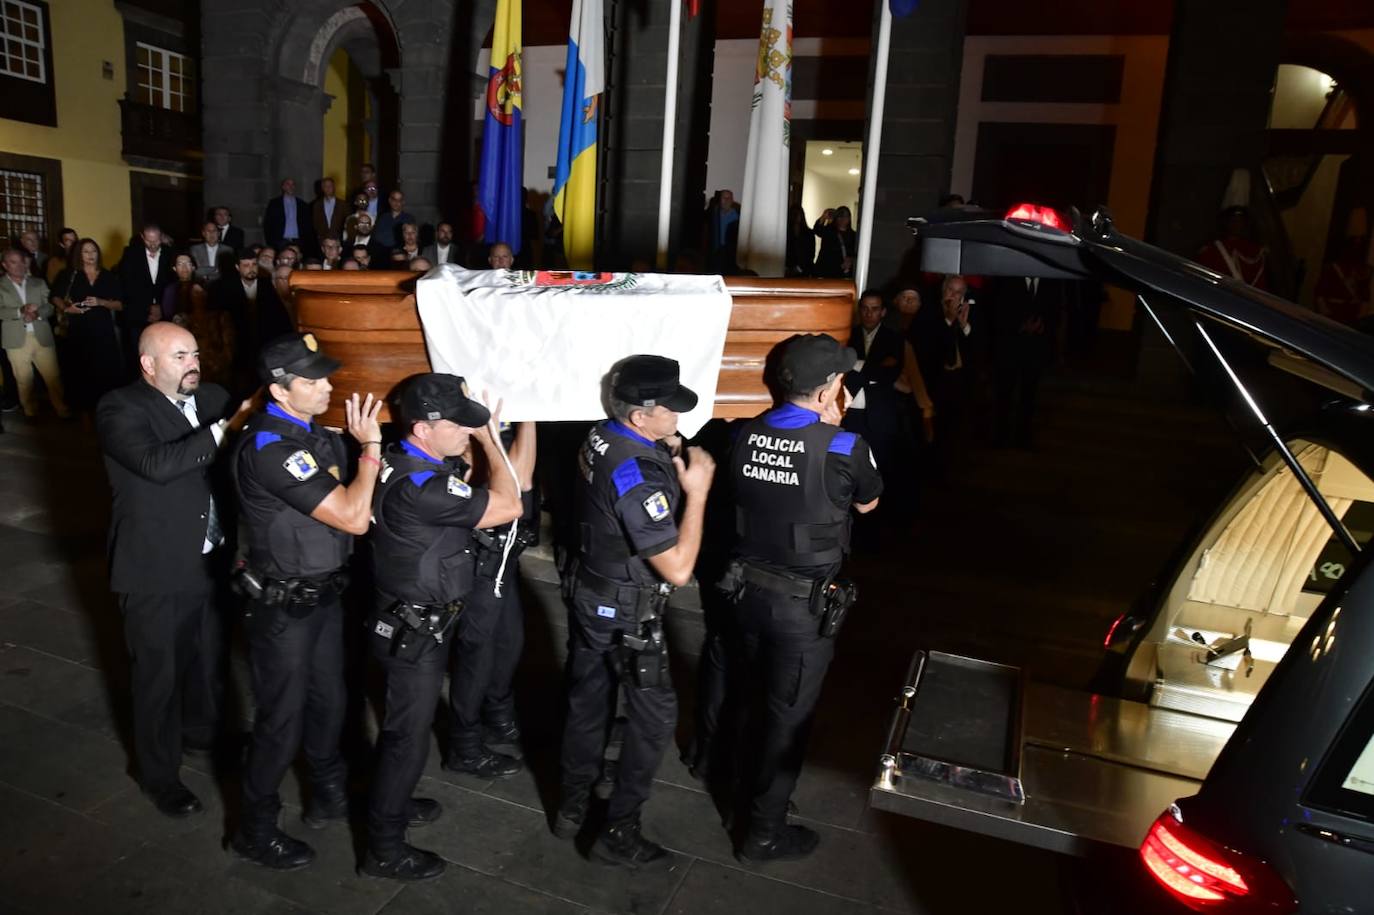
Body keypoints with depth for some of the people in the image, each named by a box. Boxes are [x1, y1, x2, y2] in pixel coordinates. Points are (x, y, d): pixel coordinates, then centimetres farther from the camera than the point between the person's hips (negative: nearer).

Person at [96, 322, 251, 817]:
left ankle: (202, 731, 49)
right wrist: (223, 430, -30)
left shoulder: (209, 396, 3)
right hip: (157, 570, -6)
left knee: (207, 659, 23)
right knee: (159, 674, 11)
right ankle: (159, 775, 30)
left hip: (211, 559, 6)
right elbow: (157, 463, -32)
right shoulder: (120, 409, -16)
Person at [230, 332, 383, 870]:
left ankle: (330, 795, 45)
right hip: (283, 606, -8)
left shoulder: (313, 433, 2)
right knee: (282, 719, 8)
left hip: (324, 593, 8)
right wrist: (370, 446, -22)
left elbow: (358, 504, 10)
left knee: (328, 700, 23)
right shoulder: (270, 448, -27)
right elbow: (353, 518, -31)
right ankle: (255, 830, 30)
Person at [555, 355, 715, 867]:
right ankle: (618, 833, 20)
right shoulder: (636, 477, -31)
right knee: (654, 715, 9)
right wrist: (696, 492, -23)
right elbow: (678, 569, -29)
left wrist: (672, 461, -1)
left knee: (586, 700, 21)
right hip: (626, 614, -8)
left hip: (587, 593, 9)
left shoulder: (600, 438, -4)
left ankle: (572, 809, 38)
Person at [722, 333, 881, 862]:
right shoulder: (842, 447, -20)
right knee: (789, 715, 11)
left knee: (754, 699, 24)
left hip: (749, 589, 5)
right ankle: (764, 833, 26)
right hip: (804, 603, -5)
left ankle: (749, 793, 45)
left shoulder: (746, 436, -7)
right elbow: (867, 502, 0)